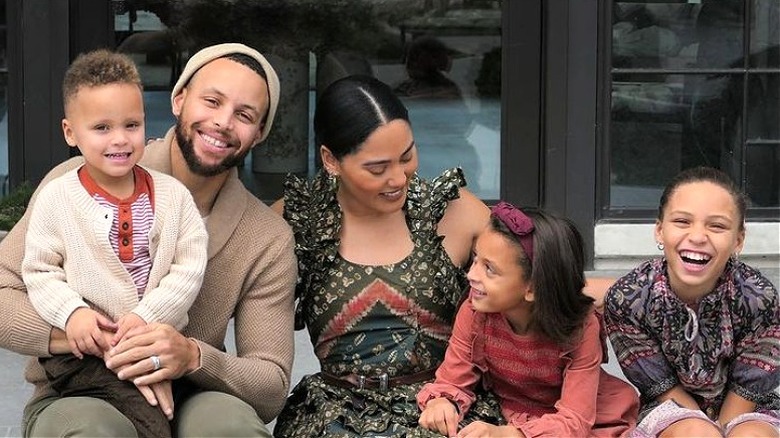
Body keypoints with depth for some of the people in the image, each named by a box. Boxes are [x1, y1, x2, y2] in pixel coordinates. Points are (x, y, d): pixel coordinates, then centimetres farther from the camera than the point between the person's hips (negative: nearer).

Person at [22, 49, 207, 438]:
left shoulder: (172, 194, 6)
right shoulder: (56, 198, 1)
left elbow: (190, 267, 0)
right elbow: (39, 271, 3)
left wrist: (146, 315, -12)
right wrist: (72, 313, -14)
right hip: (88, 348, -3)